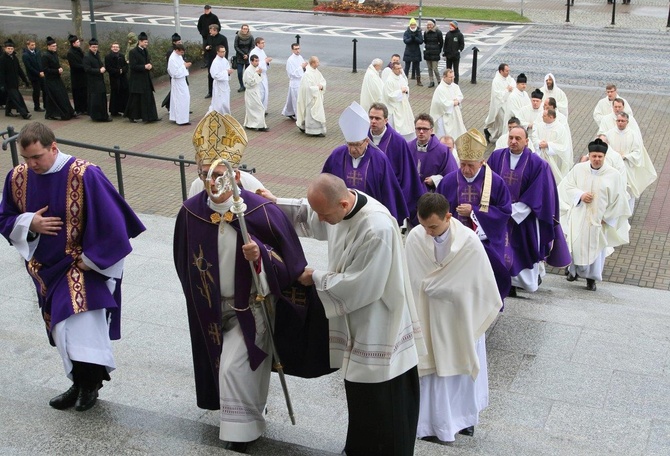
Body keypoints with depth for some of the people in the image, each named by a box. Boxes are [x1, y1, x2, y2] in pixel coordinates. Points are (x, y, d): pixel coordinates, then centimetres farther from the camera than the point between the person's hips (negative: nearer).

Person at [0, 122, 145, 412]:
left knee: (81, 319, -19)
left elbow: (110, 220, -16)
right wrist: (29, 223, -13)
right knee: (62, 329, 13)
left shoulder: (84, 175, -21)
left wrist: (91, 258, -12)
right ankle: (82, 383, 28)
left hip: (82, 266, -6)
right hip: (47, 268, 6)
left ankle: (88, 382, 0)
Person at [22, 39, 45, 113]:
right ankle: (36, 107, 12)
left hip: (41, 74, 5)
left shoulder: (38, 51, 5)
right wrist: (38, 73, -17)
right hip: (33, 76, -5)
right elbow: (29, 67, -15)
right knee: (36, 91, 1)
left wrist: (42, 72, -2)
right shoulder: (25, 55, -12)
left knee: (44, 90, 6)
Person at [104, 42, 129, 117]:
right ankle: (114, 112, 4)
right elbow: (108, 68, -8)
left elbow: (126, 66, 7)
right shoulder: (108, 57, -1)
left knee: (124, 93, 0)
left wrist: (122, 70, -14)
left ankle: (124, 109, 7)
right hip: (114, 79, -4)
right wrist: (118, 71, -15)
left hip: (123, 78, 4)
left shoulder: (122, 56, 12)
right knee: (115, 94, -2)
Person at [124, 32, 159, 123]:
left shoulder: (145, 51, 11)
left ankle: (151, 116, 9)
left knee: (149, 98, 6)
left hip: (146, 79, 7)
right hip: (137, 79, -7)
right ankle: (131, 116, 14)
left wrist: (150, 66, -5)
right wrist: (144, 67, -21)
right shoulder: (133, 52, -12)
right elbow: (132, 66, -17)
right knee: (136, 98, 1)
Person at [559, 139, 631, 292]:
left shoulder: (613, 174, -6)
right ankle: (574, 270, 22)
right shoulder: (578, 169, -2)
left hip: (599, 219, 0)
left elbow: (618, 199, 0)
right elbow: (566, 186, 3)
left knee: (595, 248, 6)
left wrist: (607, 217, -2)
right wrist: (580, 195, -14)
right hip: (578, 217, 0)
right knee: (575, 244, -4)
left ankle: (591, 278, 23)